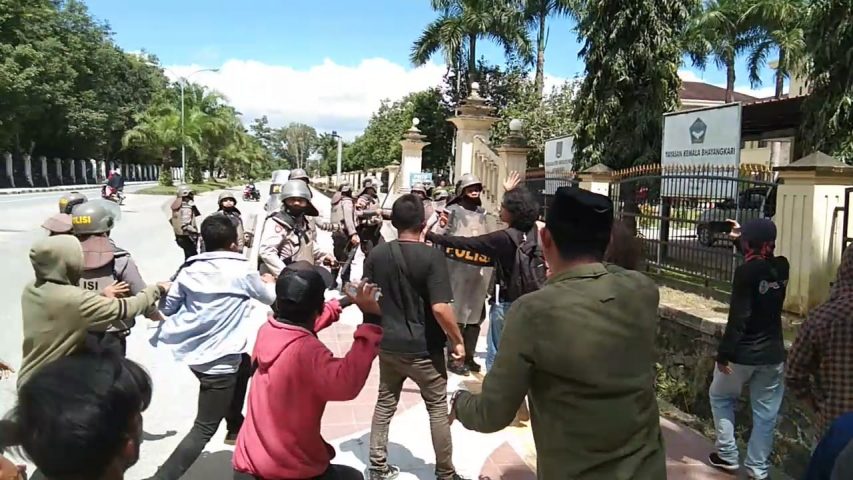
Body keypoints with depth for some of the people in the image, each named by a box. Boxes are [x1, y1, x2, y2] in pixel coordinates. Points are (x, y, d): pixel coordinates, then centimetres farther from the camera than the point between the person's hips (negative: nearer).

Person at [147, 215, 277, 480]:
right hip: (217, 360, -7)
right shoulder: (243, 271, -11)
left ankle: (235, 427, 43)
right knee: (204, 429, 1)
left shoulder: (190, 269, 2)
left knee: (244, 364, 32)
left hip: (191, 351, 7)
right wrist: (269, 282, 29)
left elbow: (167, 307, 10)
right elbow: (271, 298, 7)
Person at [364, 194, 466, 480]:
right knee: (438, 408, 12)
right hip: (423, 348, -4)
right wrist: (457, 340, -10)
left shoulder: (376, 254, -2)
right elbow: (440, 308, -23)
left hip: (388, 344, 5)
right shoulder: (432, 256, -18)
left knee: (385, 404, 19)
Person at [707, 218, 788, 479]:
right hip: (773, 353, 5)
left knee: (720, 398, 19)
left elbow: (738, 318, -21)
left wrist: (724, 353, -16)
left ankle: (727, 454, 21)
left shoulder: (746, 272, -19)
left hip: (743, 353, -5)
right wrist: (741, 237, 21)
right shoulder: (781, 267, -2)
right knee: (765, 413, 12)